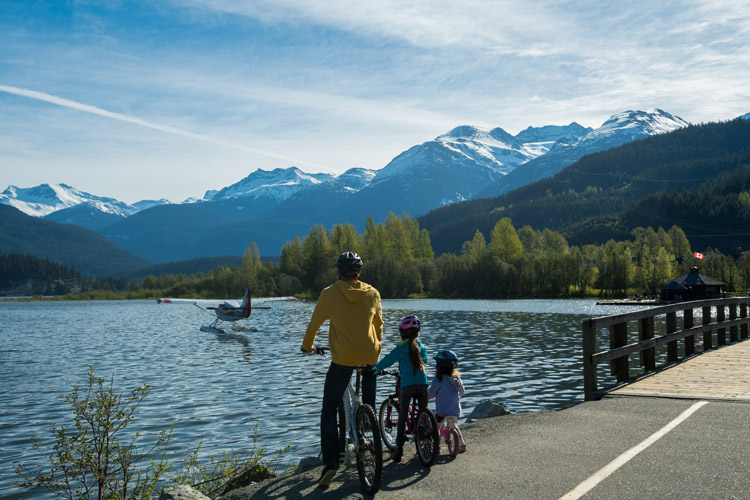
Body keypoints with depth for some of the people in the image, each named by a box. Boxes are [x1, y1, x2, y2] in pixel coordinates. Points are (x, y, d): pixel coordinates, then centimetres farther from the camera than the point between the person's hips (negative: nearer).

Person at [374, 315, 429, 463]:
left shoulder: (401, 348, -1)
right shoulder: (421, 346, 13)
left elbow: (387, 360, 1)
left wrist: (376, 368, 18)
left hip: (407, 385, -4)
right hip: (422, 384, 4)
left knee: (402, 416, 2)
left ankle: (399, 447, -3)